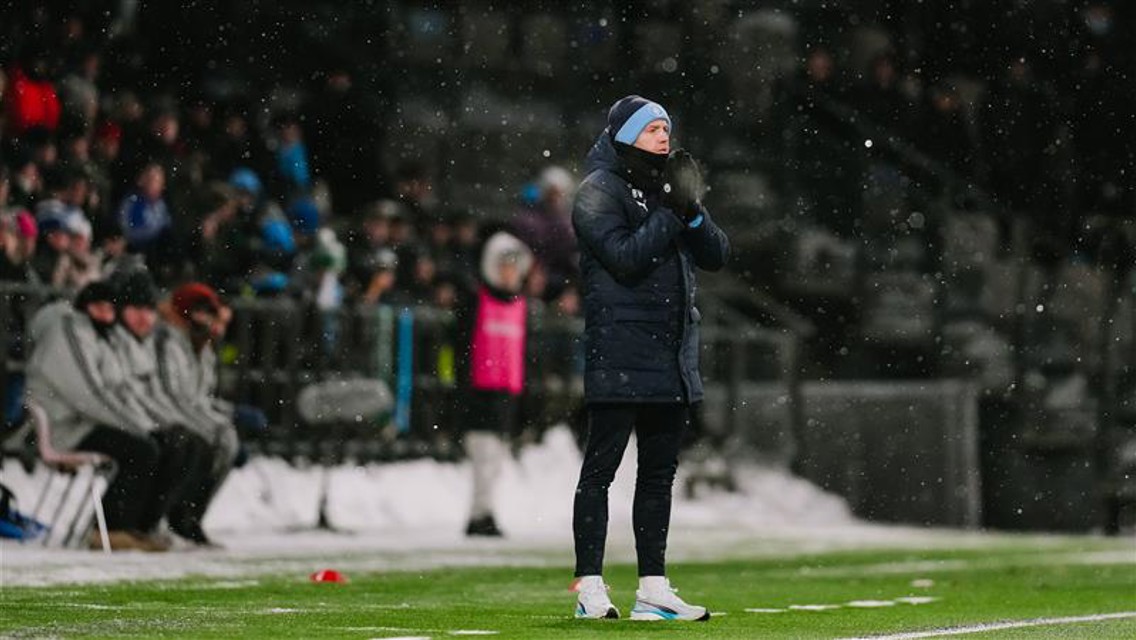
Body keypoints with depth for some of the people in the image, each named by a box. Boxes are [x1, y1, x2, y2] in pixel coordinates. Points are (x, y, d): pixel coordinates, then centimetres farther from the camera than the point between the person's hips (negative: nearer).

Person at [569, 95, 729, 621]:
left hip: (673, 356, 8)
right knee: (600, 469, -5)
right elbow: (624, 256, -17)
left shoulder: (667, 187, 18)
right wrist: (671, 213, -15)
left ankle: (653, 591, 12)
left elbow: (716, 256, 11)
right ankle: (590, 589, -4)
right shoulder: (599, 191, -3)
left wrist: (692, 213, -5)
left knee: (659, 473, 8)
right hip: (618, 355, -7)